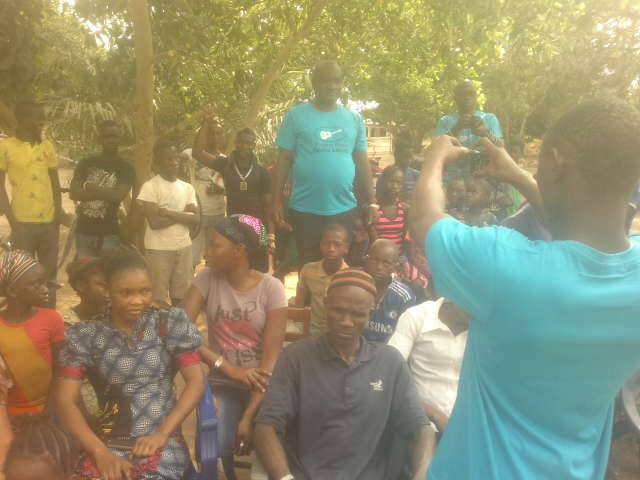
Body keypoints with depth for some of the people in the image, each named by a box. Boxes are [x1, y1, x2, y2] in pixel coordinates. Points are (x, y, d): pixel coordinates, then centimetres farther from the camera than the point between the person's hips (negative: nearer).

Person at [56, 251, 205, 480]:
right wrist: (101, 453, -12)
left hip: (162, 441, -1)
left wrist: (161, 434, -10)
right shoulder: (86, 336, 3)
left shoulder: (171, 324, 4)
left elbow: (196, 381, -1)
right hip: (108, 442, 1)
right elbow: (65, 401, -1)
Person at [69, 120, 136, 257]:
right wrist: (106, 193, -12)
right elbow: (73, 193, -3)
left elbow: (119, 195, -15)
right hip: (84, 231, 3)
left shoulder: (126, 168, 0)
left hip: (110, 234, -2)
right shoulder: (86, 164, 8)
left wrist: (91, 188, -6)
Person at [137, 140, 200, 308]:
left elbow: (195, 219, -2)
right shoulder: (150, 186, -8)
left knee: (181, 295, 13)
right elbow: (154, 222, -17)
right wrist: (183, 214, -9)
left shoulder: (187, 187, 8)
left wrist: (169, 213, -14)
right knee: (158, 298, 3)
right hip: (159, 249, -5)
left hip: (184, 247, 5)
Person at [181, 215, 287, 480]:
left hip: (262, 386, -1)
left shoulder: (271, 288, -10)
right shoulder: (207, 278, -4)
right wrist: (230, 369, -20)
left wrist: (249, 416, -19)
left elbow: (271, 357, -13)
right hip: (222, 385, 2)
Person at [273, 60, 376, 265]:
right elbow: (285, 159, 0)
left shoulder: (354, 119, 8)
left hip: (345, 209, 3)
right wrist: (277, 200, -4)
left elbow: (362, 163, 11)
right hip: (306, 210, -2)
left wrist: (370, 201, 8)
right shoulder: (296, 115, -1)